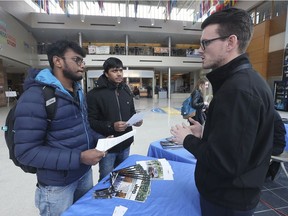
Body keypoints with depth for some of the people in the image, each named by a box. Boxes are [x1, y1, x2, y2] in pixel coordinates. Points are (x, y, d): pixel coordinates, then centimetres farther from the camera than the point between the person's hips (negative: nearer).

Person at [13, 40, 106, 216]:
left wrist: (100, 139, -5)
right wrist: (79, 158, -29)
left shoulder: (78, 92, 5)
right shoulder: (35, 96, -22)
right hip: (57, 184, -7)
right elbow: (27, 151, -24)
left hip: (85, 173, 7)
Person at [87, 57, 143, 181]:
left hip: (125, 144, 6)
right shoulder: (95, 94, -14)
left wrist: (136, 120, -5)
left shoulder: (126, 90, 7)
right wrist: (111, 126, -27)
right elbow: (90, 122, -16)